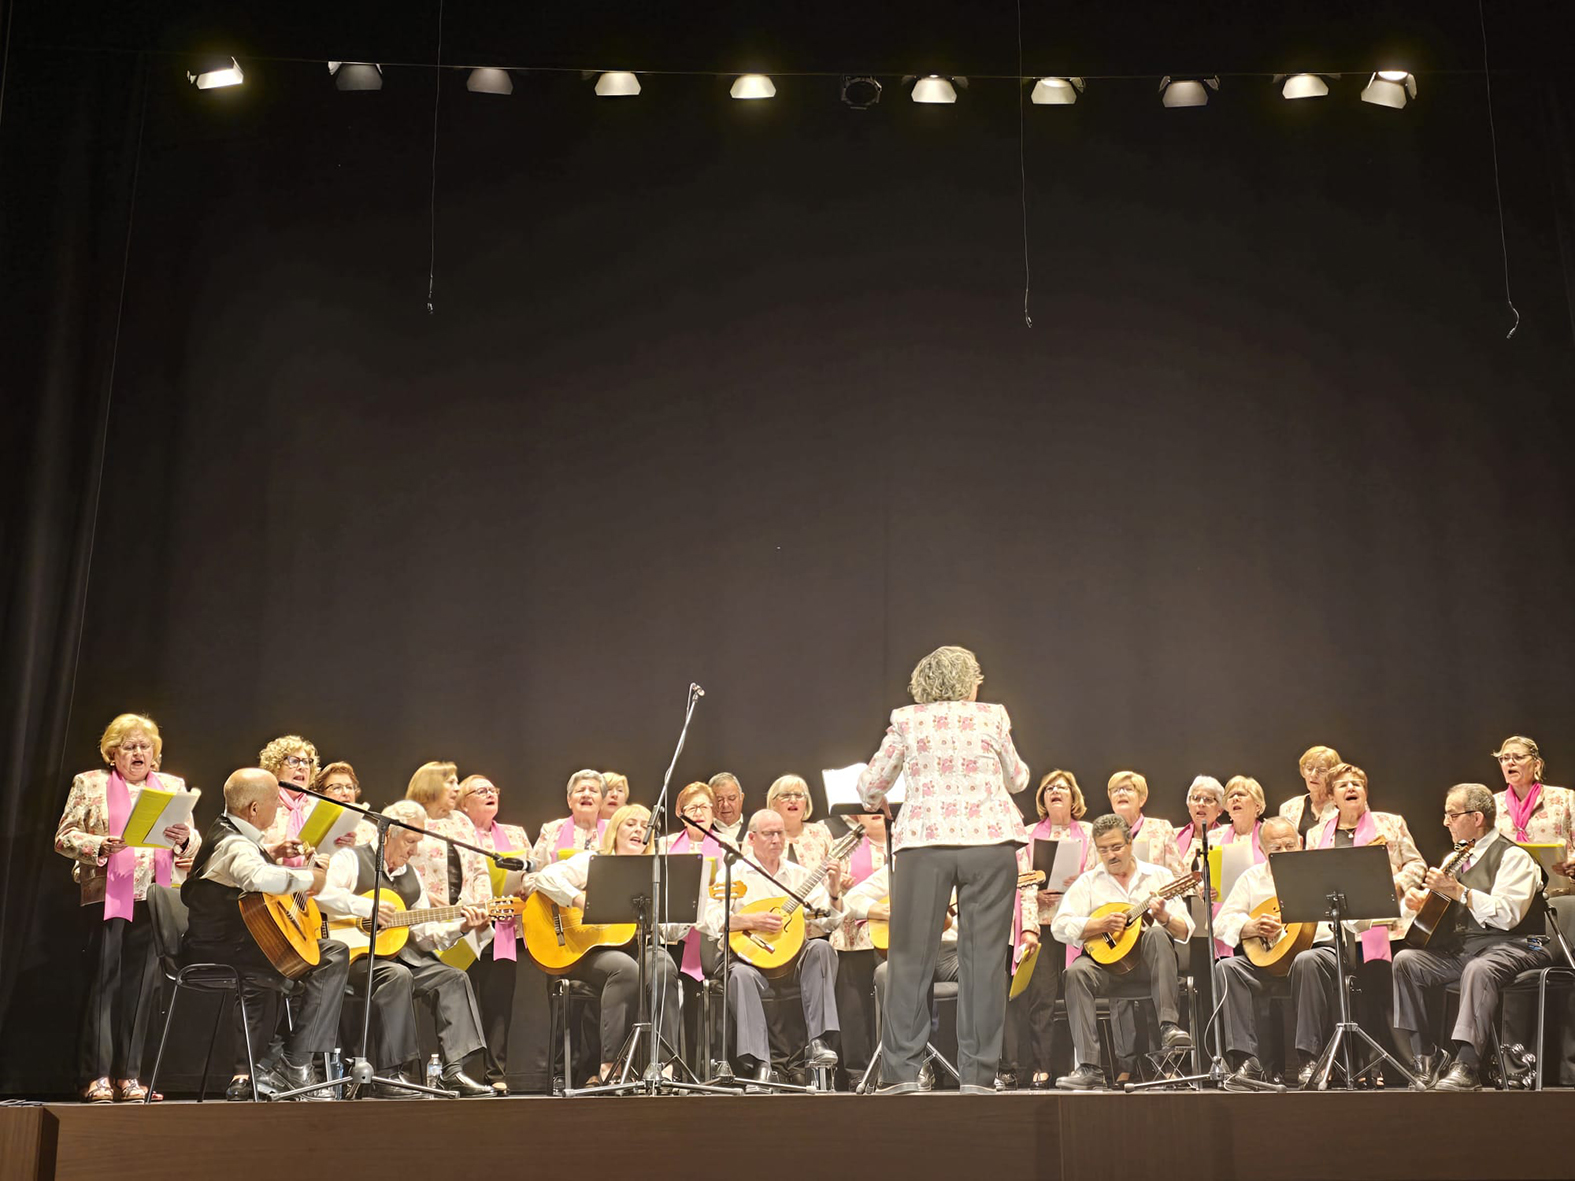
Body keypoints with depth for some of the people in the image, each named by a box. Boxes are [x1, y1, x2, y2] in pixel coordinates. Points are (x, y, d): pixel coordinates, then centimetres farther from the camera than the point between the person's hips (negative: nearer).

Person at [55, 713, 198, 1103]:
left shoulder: (173, 786, 18)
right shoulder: (89, 784, 9)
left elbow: (195, 845, 15)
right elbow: (64, 837, 3)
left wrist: (184, 838, -8)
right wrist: (100, 845, -15)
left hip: (157, 896, 3)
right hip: (108, 895, -3)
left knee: (141, 984, 2)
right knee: (104, 981, -7)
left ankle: (128, 1076, 6)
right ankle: (97, 1077, -3)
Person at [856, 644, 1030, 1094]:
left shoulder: (907, 720, 7)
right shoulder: (992, 717, 8)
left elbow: (870, 785, 12)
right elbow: (1017, 780, 20)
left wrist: (877, 803, 34)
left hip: (925, 842, 0)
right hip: (989, 839, 0)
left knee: (911, 957, 5)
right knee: (983, 956, 4)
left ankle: (903, 1069, 2)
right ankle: (977, 1072, 4)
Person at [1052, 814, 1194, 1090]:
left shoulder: (1159, 876, 13)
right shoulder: (1088, 882, 13)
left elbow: (1185, 932, 5)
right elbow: (1060, 927, 0)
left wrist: (1163, 917, -17)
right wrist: (1101, 924, -14)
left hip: (1148, 958, -1)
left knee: (1157, 935, -33)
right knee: (1077, 972, -31)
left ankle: (1169, 1027, -36)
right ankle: (1089, 1068, -32)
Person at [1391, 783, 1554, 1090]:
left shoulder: (1513, 856, -6)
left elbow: (1507, 915, -20)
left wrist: (1458, 891, -25)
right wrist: (1417, 898, 0)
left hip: (1509, 946, -8)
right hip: (1460, 946, 8)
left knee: (1479, 969, -39)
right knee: (1405, 960, -13)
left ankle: (1466, 1067, -45)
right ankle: (1421, 1059, -15)